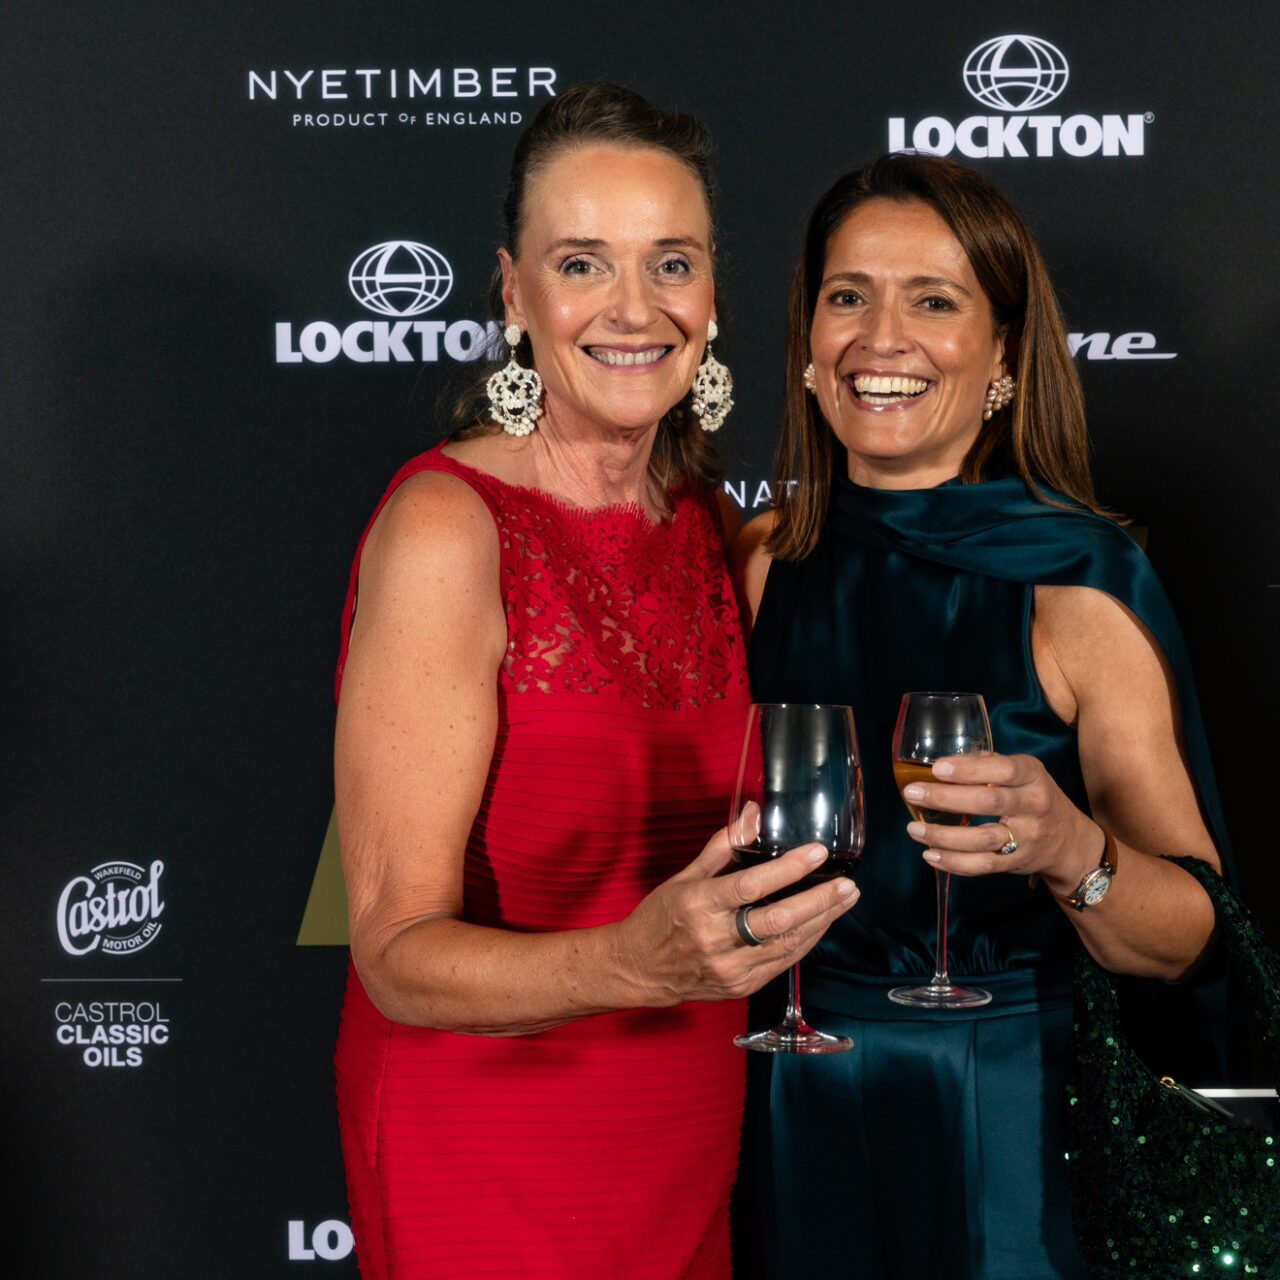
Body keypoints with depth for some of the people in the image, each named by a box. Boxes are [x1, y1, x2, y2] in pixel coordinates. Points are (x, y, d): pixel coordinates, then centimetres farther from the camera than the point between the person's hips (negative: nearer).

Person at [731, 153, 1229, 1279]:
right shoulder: (765, 562, -2)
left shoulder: (1083, 581, -13)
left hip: (1011, 1121, -3)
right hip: (804, 1111, 3)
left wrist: (1073, 852, -30)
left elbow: (1188, 940, -13)